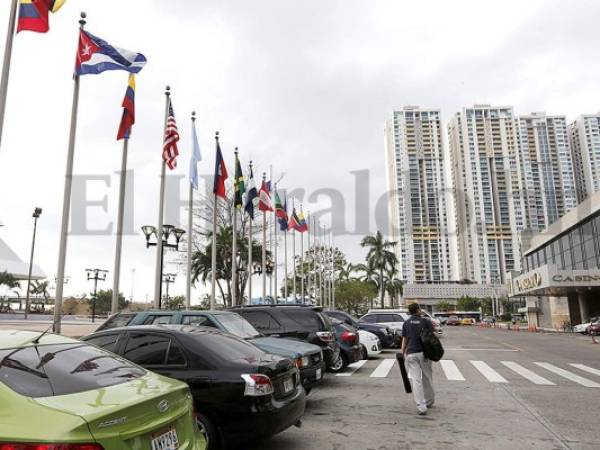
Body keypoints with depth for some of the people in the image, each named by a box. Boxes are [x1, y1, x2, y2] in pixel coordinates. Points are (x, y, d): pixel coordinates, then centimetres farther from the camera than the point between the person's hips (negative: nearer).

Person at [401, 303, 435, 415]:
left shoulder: (406, 323, 10)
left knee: (416, 380, -1)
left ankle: (421, 407, -7)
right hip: (424, 353, -1)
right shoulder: (426, 321, 2)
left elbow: (404, 340, 11)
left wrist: (402, 354, 16)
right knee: (427, 378, 17)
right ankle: (429, 401, 33)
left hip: (411, 354, 1)